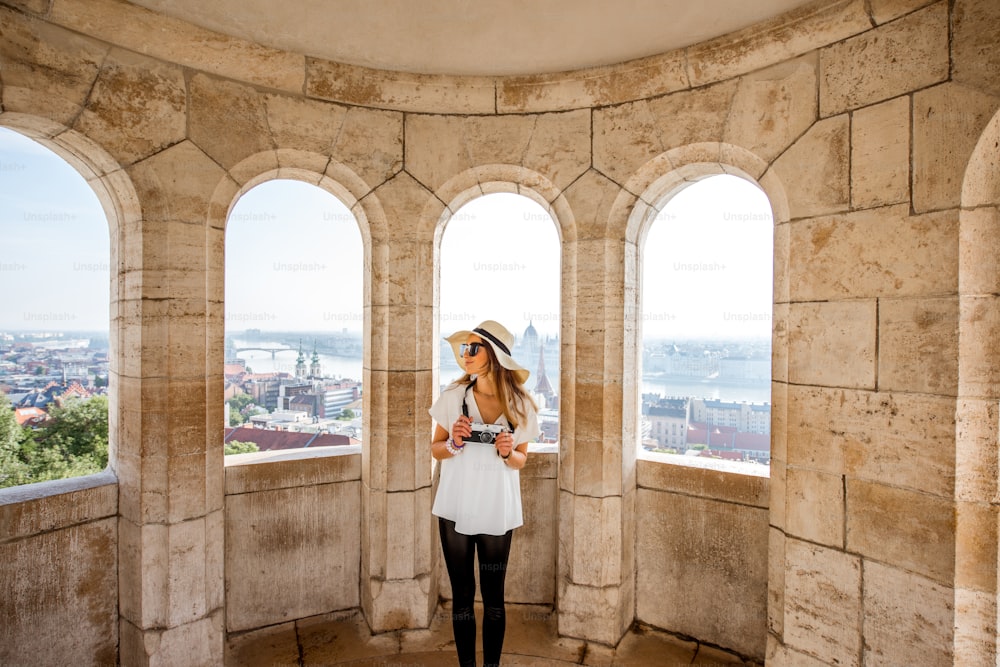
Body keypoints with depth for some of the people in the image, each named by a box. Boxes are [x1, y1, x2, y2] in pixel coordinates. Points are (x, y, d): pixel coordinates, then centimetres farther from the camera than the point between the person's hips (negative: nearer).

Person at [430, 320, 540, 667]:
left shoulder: (520, 405, -6)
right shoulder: (453, 396, -7)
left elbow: (520, 459, 6)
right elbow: (435, 449, 3)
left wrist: (508, 454, -16)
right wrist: (453, 443, -18)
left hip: (497, 511, 0)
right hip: (456, 508, 0)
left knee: (494, 596, 12)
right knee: (462, 595, 11)